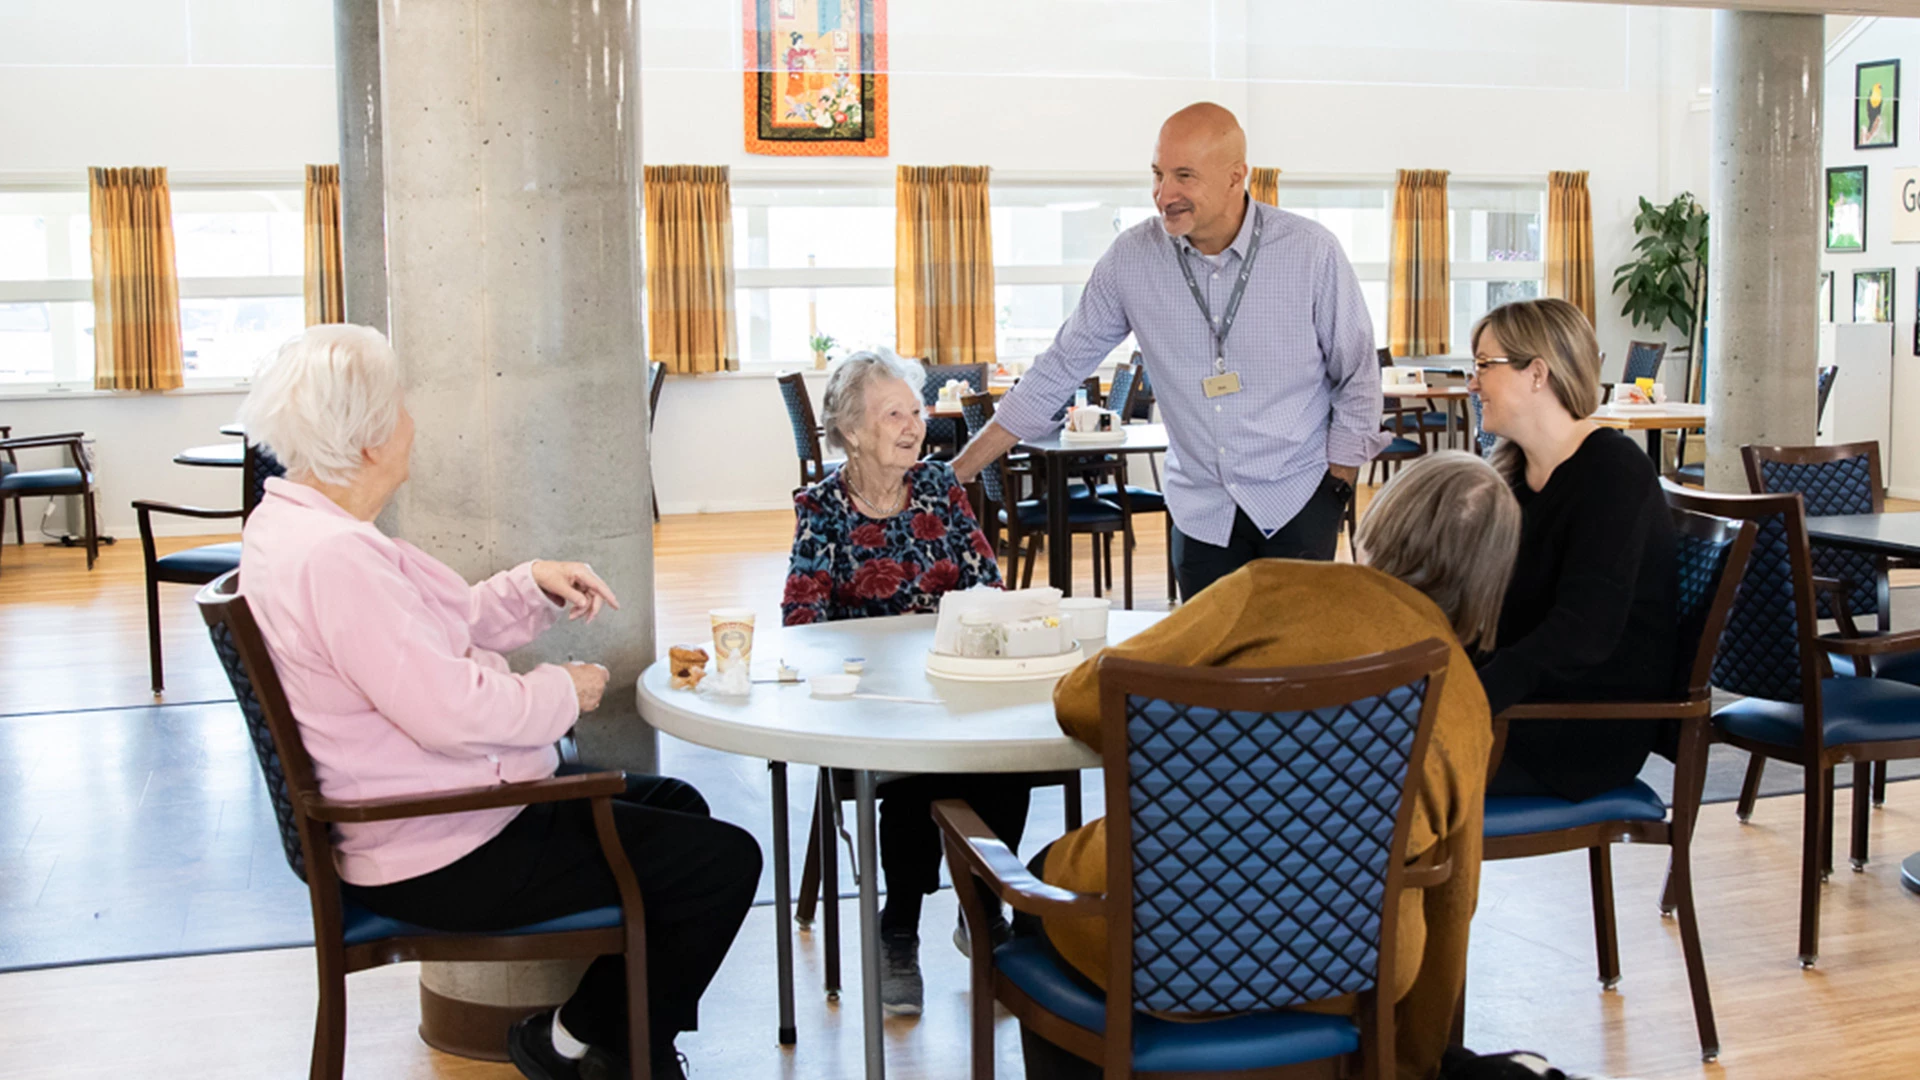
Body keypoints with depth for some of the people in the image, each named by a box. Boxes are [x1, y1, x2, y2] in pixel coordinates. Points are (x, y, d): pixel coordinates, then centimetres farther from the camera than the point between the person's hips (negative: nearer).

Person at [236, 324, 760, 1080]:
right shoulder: (332, 557, -28)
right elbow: (452, 712, -31)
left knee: (675, 805, 24)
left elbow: (438, 631, 15)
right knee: (723, 862, -9)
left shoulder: (292, 523, 7)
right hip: (438, 859, -11)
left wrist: (534, 586, 2)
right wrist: (565, 691, -14)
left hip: (415, 816, 12)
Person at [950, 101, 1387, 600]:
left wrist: (1336, 487, -2)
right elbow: (1059, 371, 2)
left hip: (1297, 502, -2)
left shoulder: (1311, 251, -9)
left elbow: (1357, 379, 2)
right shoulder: (1131, 259, -4)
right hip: (1201, 511, 2)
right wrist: (956, 471, -1)